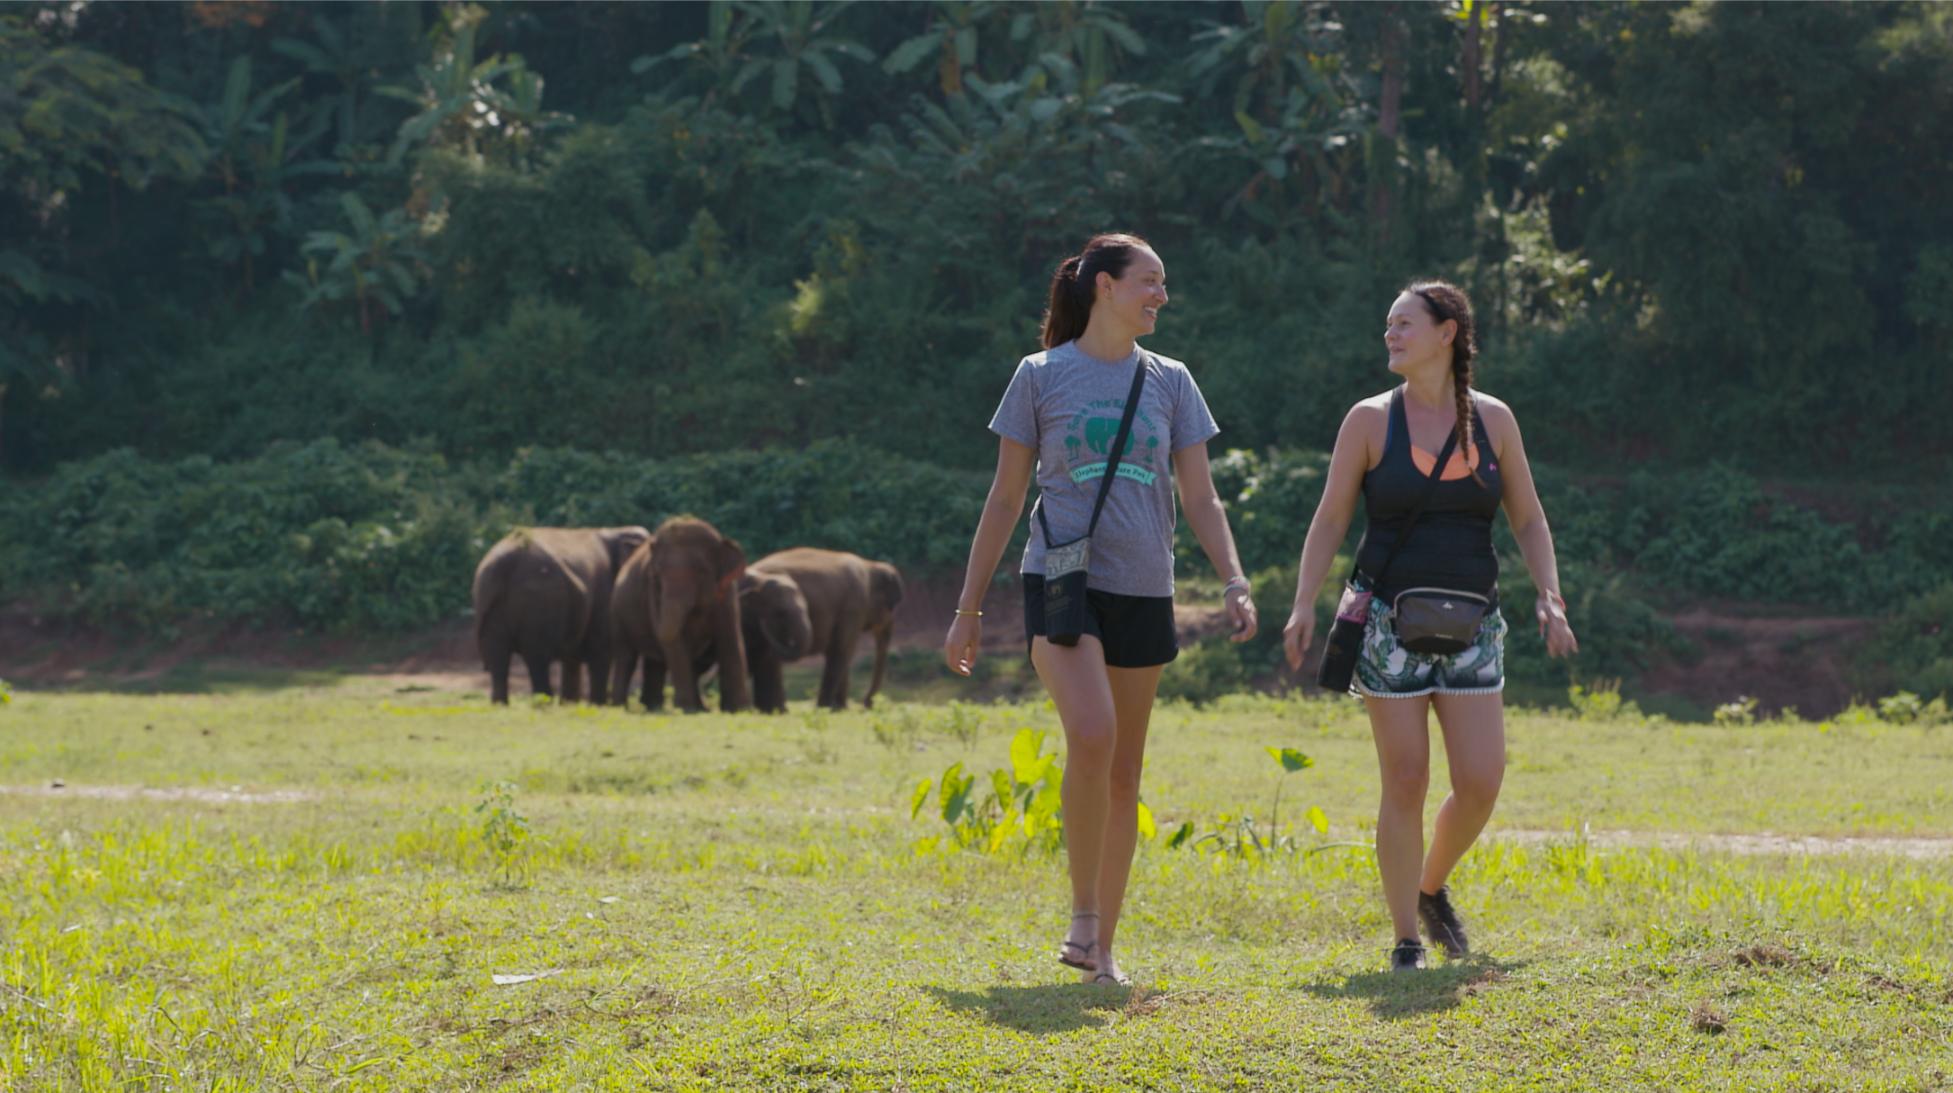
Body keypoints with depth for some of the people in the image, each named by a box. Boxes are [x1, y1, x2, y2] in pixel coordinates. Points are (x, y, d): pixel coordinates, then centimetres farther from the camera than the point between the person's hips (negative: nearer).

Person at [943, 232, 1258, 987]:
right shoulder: (1041, 376, 3)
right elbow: (1004, 500, 6)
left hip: (1142, 593, 4)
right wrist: (968, 609, 5)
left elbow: (1200, 499, 10)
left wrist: (1235, 583, -7)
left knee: (1124, 776, 6)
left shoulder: (1169, 383, 10)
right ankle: (1082, 915, -12)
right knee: (1092, 735, -26)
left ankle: (1102, 949, 14)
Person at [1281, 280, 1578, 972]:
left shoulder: (1492, 420, 5)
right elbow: (1330, 520, 2)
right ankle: (1406, 941, 5)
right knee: (1406, 783, -4)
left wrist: (1549, 598, -3)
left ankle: (1431, 888, 22)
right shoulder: (1371, 420, 0)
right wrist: (1304, 605, -9)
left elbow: (1528, 521, 11)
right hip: (1391, 622, -2)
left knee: (1480, 783, -6)